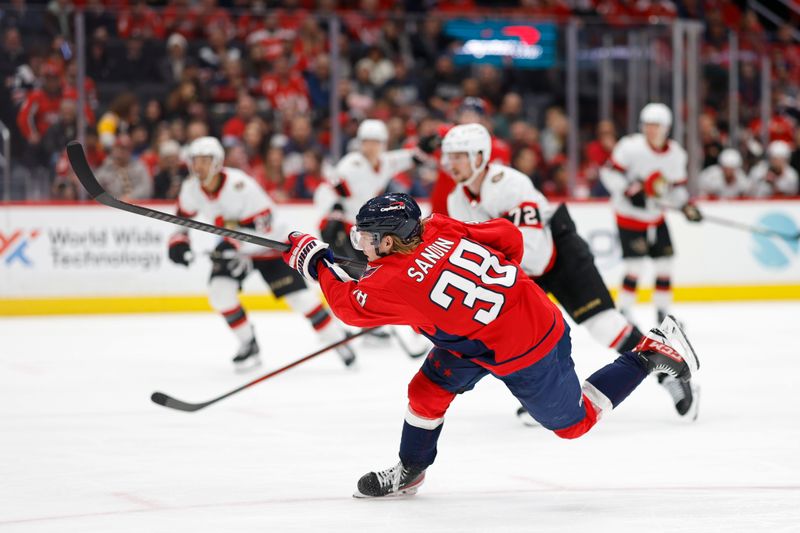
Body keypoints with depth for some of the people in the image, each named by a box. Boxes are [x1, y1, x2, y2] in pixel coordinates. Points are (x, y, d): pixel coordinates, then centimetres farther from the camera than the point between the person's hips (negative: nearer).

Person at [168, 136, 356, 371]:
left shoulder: (239, 185, -32)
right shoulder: (191, 189, -12)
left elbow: (267, 227, -32)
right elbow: (182, 218, 6)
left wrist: (236, 244, -43)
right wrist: (178, 242, -13)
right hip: (232, 246, 6)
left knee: (299, 296, -9)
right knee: (219, 291, -16)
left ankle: (339, 340, 6)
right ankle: (248, 345, 3)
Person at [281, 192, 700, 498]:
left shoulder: (398, 281, -25)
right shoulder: (442, 229, -7)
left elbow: (351, 305, -8)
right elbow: (509, 237, 0)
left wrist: (316, 261, 1)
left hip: (521, 358, -9)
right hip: (535, 313, 9)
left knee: (573, 421, 14)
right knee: (428, 390, 9)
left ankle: (652, 352, 16)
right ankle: (409, 472, 23)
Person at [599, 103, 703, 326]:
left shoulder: (675, 154, -2)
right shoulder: (631, 146, -18)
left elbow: (677, 186, 9)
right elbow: (609, 173, -16)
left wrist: (686, 205, -7)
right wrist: (629, 190, -27)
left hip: (656, 216, 6)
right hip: (630, 215, -6)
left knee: (665, 263, 5)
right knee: (635, 266, -11)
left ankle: (663, 316, 17)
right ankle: (623, 315, 0)